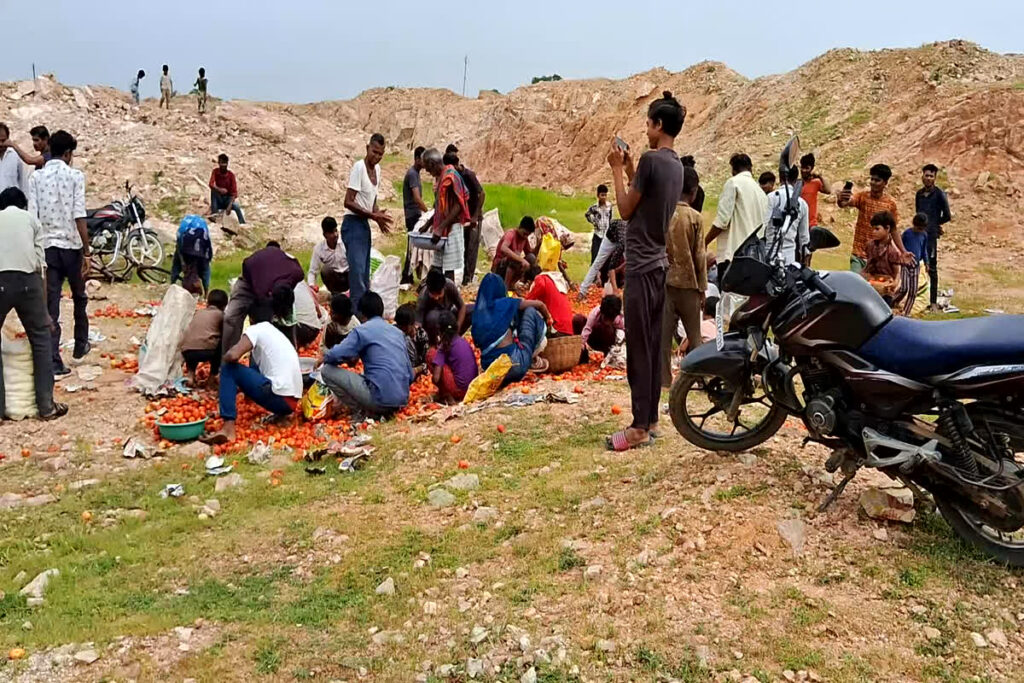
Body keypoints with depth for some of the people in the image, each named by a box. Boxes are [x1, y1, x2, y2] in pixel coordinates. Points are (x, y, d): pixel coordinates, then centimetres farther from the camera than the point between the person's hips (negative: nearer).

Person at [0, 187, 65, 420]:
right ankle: (46, 406, 13)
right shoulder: (31, 219, 19)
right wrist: (44, 309, 16)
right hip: (27, 281, 0)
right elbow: (40, 265, 12)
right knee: (41, 340, 13)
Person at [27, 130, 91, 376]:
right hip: (71, 245, -2)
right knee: (79, 297, 21)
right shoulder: (75, 175, -5)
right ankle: (80, 345, 36)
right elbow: (79, 216, -12)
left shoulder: (36, 177, 3)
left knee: (50, 305, 2)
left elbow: (32, 216, -1)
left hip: (47, 246, 2)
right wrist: (87, 252, -10)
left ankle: (53, 361, -3)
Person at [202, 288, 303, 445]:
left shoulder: (256, 329, 0)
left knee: (228, 369, -1)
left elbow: (232, 356, -15)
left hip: (278, 398, -10)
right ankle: (281, 413, 21)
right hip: (292, 402, 10)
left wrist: (223, 360, 8)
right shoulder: (276, 333, 27)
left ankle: (228, 428, -14)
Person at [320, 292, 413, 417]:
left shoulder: (363, 330, -2)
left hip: (381, 399, -7)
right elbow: (410, 375, 15)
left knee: (327, 371, 4)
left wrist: (324, 359, 12)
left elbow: (335, 356, -11)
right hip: (403, 400, 7)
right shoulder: (398, 332, 16)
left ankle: (363, 413, 1)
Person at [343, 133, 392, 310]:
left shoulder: (377, 169, 10)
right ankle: (358, 311, -15)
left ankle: (365, 307, 18)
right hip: (353, 224, -9)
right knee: (357, 269, -14)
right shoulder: (358, 167, -15)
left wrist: (378, 217, 1)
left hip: (365, 224, 9)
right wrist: (372, 215, -19)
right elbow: (348, 202, -18)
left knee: (364, 272, 12)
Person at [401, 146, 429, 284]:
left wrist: (425, 212, 19)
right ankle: (406, 278, -4)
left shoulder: (416, 173, 15)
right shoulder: (412, 174, -15)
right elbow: (417, 198, -24)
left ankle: (408, 277, 16)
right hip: (413, 216, -9)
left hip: (416, 215, 9)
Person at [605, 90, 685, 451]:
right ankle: (650, 418, 18)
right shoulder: (676, 164, 12)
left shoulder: (651, 159, -15)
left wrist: (617, 169, 0)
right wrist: (631, 171, 19)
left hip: (641, 265, -9)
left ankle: (639, 427, -2)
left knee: (638, 347, -6)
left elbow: (626, 210, -9)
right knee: (653, 345, 11)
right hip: (658, 263, 9)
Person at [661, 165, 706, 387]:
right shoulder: (695, 217, -7)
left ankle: (663, 378, 4)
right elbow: (699, 256, -5)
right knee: (694, 334, 9)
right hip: (687, 282, -2)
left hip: (664, 280, 2)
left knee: (663, 332, 4)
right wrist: (702, 287, 2)